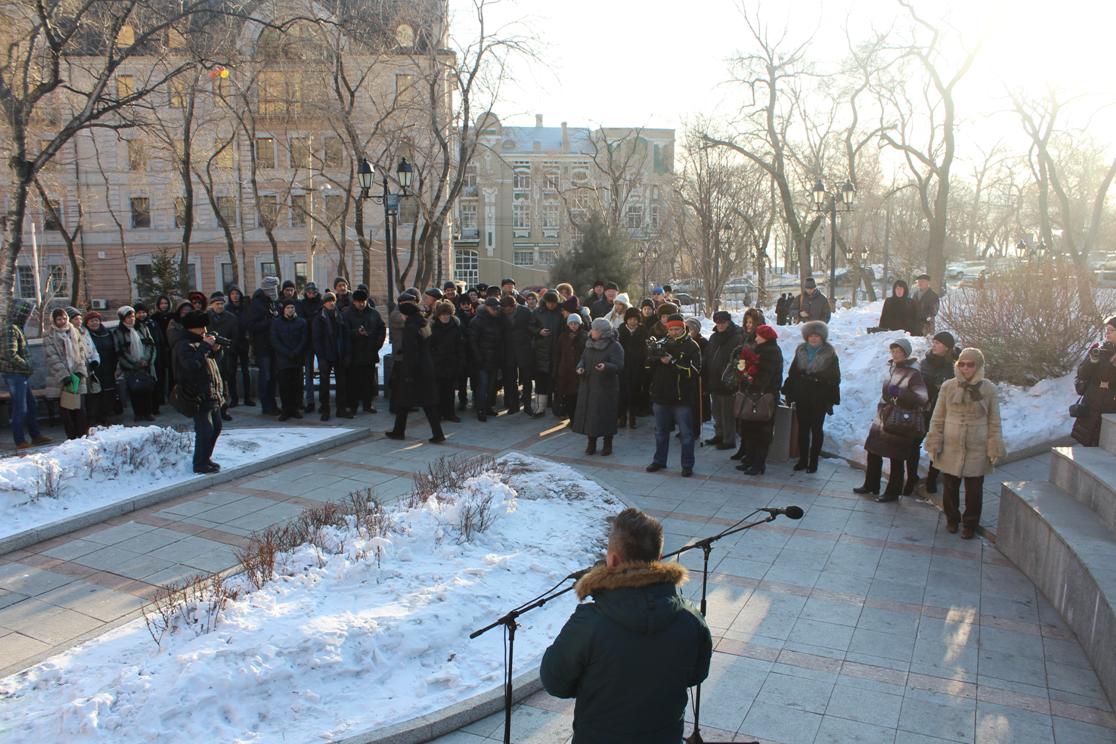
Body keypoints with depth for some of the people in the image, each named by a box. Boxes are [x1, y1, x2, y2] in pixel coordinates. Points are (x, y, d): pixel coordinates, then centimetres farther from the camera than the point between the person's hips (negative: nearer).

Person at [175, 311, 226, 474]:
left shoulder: (200, 342, 17)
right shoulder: (184, 345, -13)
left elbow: (209, 362, 22)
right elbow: (192, 364, -29)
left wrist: (214, 349, 3)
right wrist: (205, 346, -23)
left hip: (212, 395, 10)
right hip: (199, 396, -10)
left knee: (216, 428, 16)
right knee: (205, 431, -9)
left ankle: (206, 458, 28)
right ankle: (200, 464, 0)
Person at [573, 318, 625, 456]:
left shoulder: (614, 346, -12)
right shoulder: (589, 344, 9)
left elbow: (619, 366, -18)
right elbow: (583, 359, 20)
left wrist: (606, 366, -36)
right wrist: (580, 367, -1)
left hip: (605, 388, -6)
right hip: (588, 386, 6)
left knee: (605, 416, 0)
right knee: (588, 414, 7)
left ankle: (607, 445, 15)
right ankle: (591, 444, 19)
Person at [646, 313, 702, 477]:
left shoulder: (691, 346, -6)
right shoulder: (661, 344, 9)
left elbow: (694, 370, -16)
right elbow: (649, 362, 2)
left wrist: (672, 362, -20)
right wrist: (658, 357, -19)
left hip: (682, 397, -4)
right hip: (661, 395, 5)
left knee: (686, 433, 4)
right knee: (661, 431, 17)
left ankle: (687, 465, 14)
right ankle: (659, 461, 30)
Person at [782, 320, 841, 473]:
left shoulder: (829, 354, -5)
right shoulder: (801, 350, 5)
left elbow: (834, 378, -5)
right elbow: (792, 373, 8)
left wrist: (832, 399, -10)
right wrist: (789, 392, 3)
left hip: (819, 399, -3)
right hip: (802, 397, 4)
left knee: (816, 430, 6)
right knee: (802, 429, 9)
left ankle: (813, 462, 14)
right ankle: (802, 460, 19)